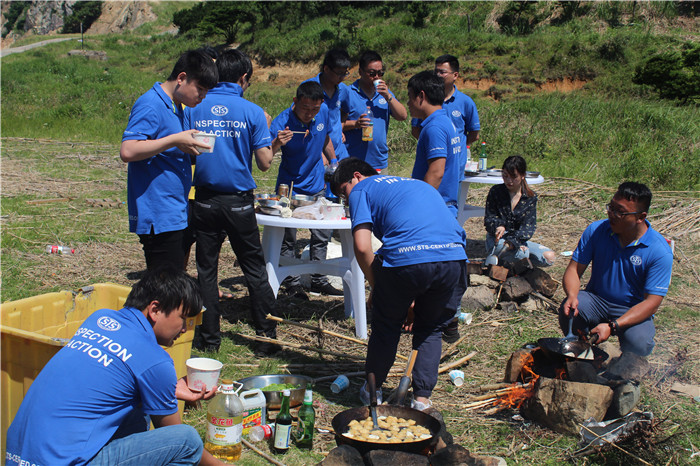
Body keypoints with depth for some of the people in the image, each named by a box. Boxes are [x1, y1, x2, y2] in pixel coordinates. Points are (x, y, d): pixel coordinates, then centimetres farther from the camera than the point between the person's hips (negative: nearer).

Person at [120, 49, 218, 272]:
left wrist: (188, 148, 7)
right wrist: (175, 140, -21)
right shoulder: (150, 105, -13)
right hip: (158, 218, -10)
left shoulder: (176, 107, 16)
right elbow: (128, 151, -25)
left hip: (177, 215, 10)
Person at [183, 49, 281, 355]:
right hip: (239, 201, -1)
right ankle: (267, 337, 13)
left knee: (206, 269, 11)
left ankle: (209, 338, 17)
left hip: (204, 201, 2)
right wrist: (270, 143, 11)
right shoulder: (252, 112, -6)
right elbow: (264, 162, -7)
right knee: (254, 269, 9)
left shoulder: (194, 108, -1)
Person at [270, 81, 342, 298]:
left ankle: (319, 280, 24)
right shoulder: (281, 123, -24)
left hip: (316, 185, 5)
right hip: (290, 186, -4)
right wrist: (277, 144, -44)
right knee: (288, 238, -1)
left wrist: (333, 163, 20)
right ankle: (292, 283, 14)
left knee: (322, 235, 10)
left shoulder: (323, 112, -10)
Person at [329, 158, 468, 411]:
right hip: (454, 258, 5)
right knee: (431, 330, 26)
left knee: (386, 326, 21)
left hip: (405, 260, -5)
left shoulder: (362, 190, 15)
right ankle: (422, 399, 23)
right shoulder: (419, 183, 34)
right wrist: (416, 297, 39)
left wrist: (374, 286, 15)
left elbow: (362, 247, -1)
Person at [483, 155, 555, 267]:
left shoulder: (530, 198, 0)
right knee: (522, 253, -35)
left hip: (519, 240, 4)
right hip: (497, 240, -4)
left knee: (549, 257, -14)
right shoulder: (495, 192, -1)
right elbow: (489, 218, 0)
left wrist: (513, 241, -29)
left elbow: (528, 226, -10)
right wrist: (498, 226, -25)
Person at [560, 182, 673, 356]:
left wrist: (612, 326, -32)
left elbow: (652, 302, -20)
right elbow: (574, 269, -6)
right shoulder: (596, 230, -9)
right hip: (596, 299, 2)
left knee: (639, 345, -32)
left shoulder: (660, 250, -17)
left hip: (633, 310, -2)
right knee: (569, 309, -30)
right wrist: (572, 296, -30)